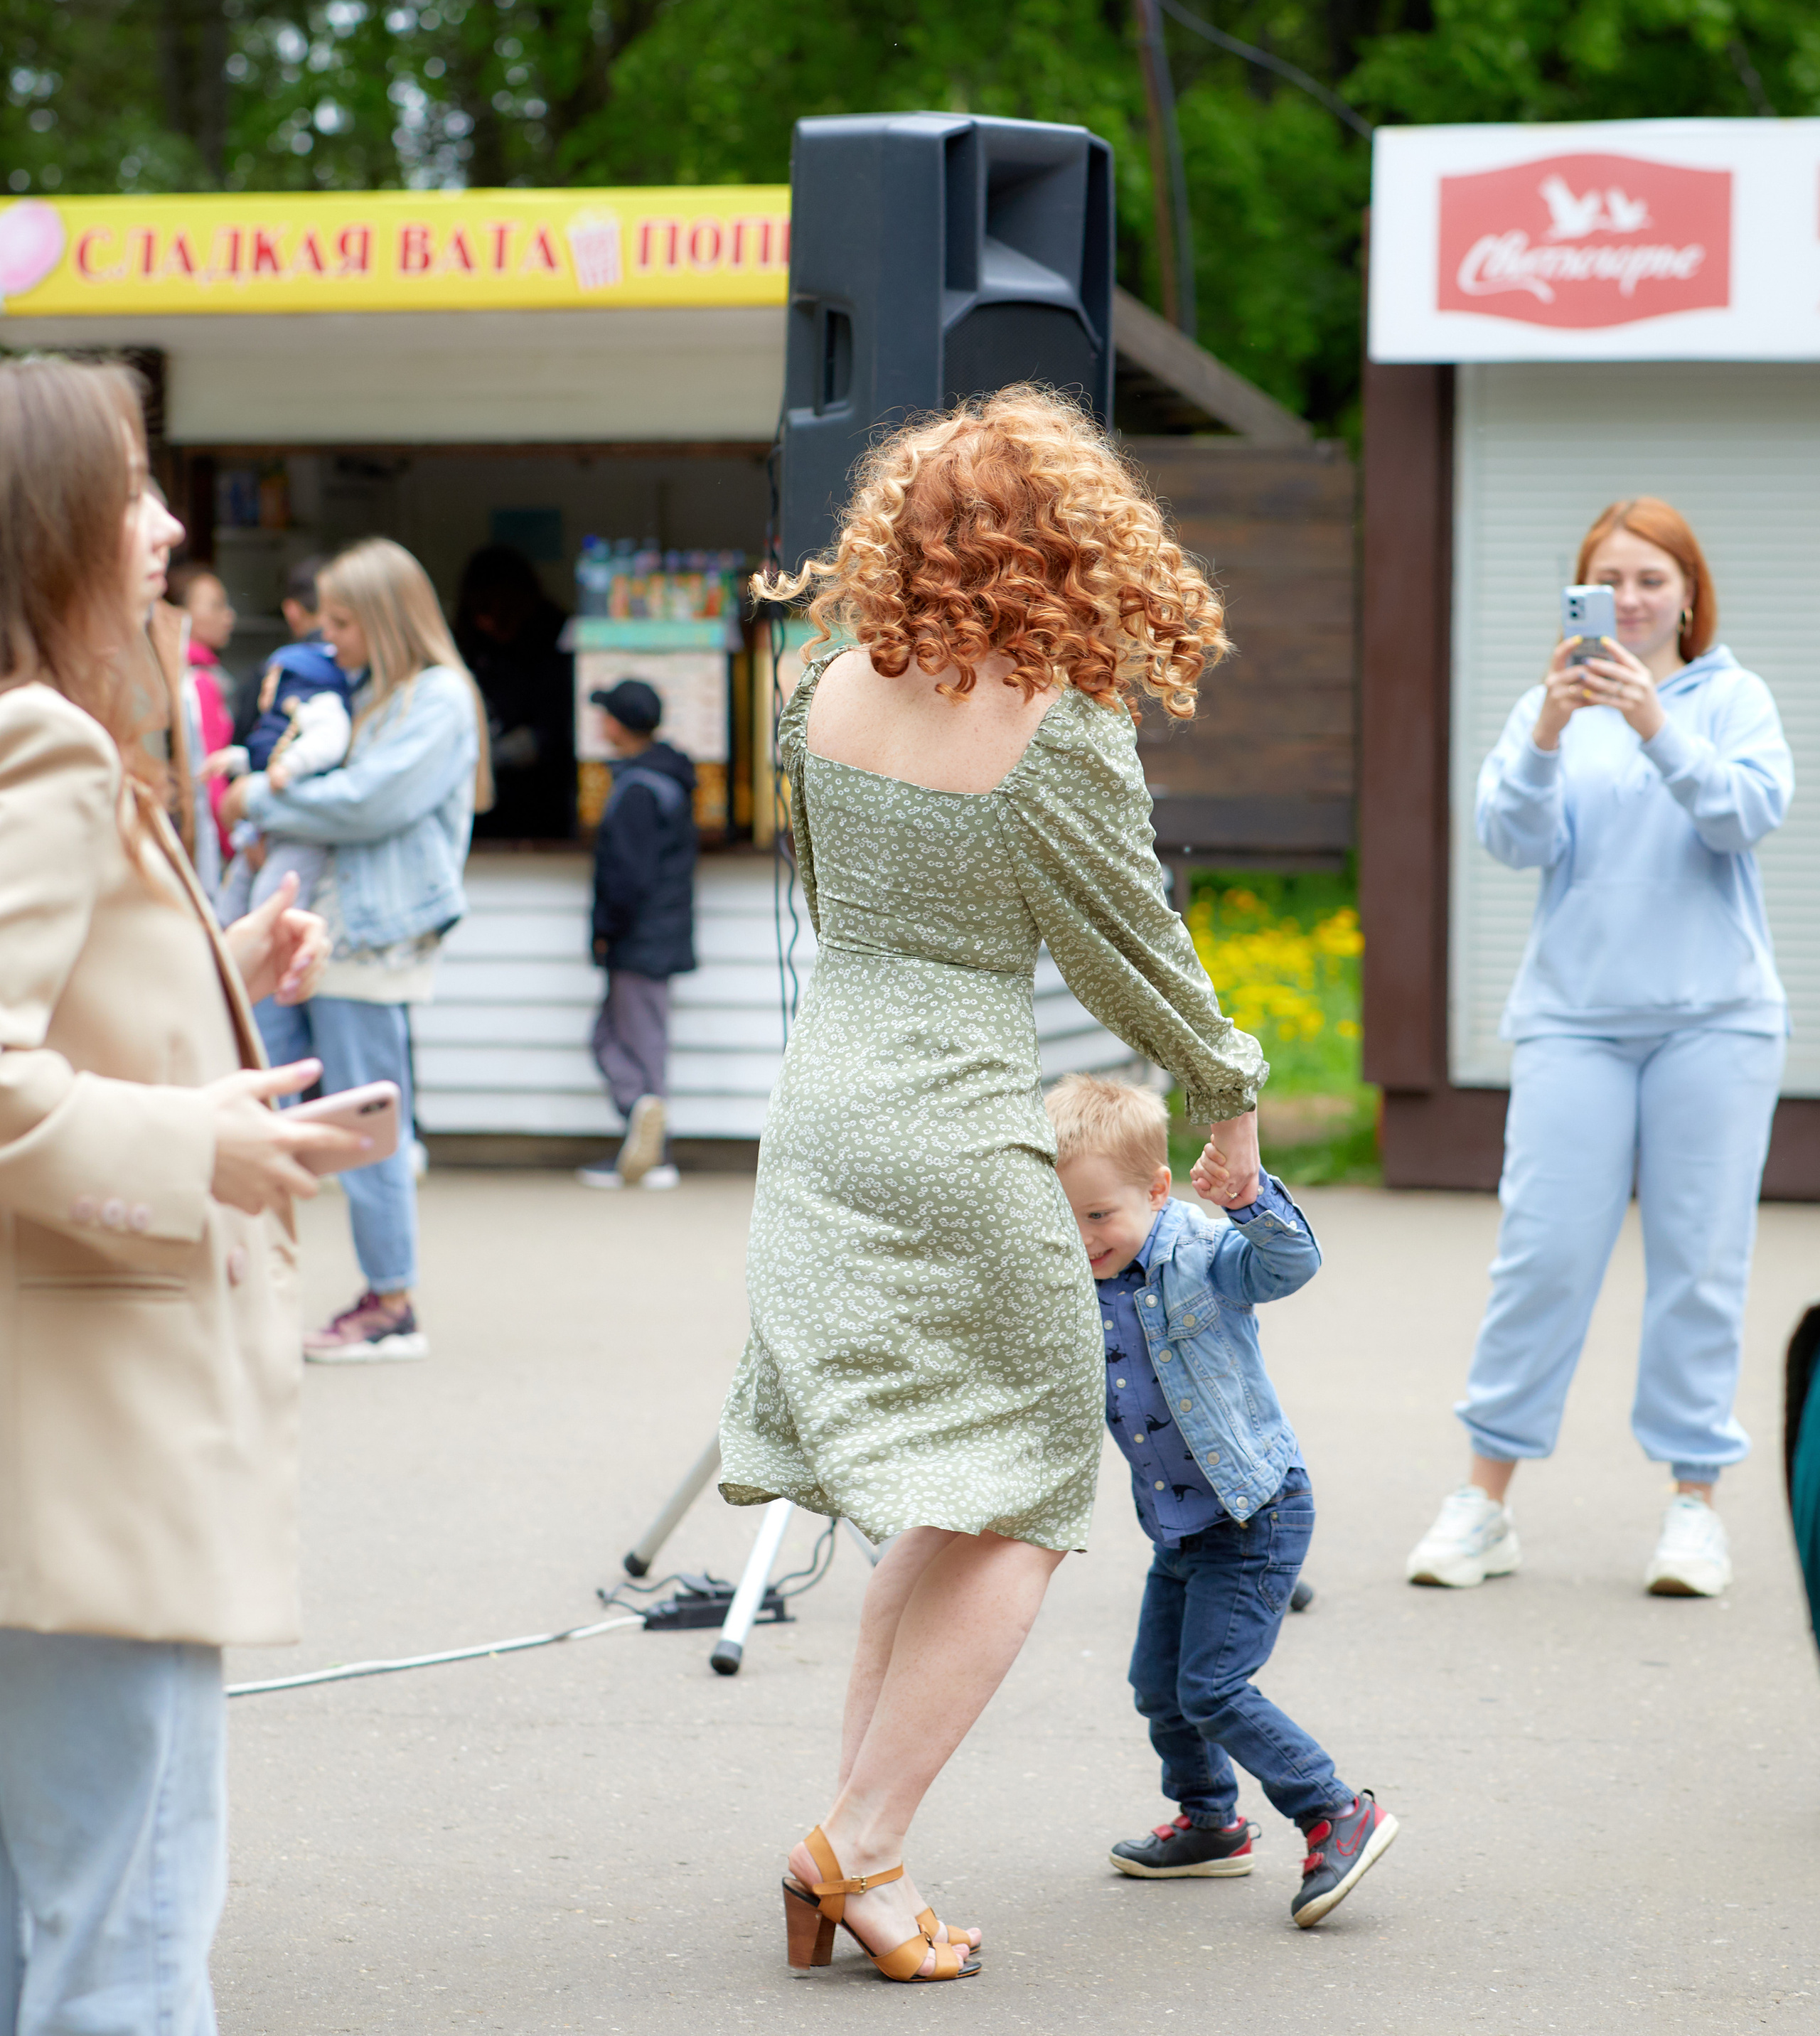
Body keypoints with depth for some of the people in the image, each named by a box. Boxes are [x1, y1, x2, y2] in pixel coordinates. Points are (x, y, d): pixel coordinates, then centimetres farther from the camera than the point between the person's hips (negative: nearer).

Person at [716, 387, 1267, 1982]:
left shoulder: (832, 696, 2)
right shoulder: (1065, 735, -15)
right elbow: (1135, 953, -5)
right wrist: (1231, 1092, 12)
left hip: (819, 1115, 7)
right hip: (958, 1142, -7)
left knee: (939, 1507, 17)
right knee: (1019, 1507, 5)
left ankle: (859, 1846, 15)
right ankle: (862, 1847, -2)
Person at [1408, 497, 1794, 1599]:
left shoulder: (1733, 697, 6)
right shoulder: (1550, 708, 8)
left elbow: (1753, 812, -11)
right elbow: (1513, 836, -5)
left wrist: (1657, 731, -25)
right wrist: (1547, 737, -23)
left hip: (1714, 1016, 0)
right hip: (1574, 1015, 1)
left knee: (1700, 1259, 0)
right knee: (1544, 1251, -4)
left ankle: (1696, 1499, 9)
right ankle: (1486, 1502, 3)